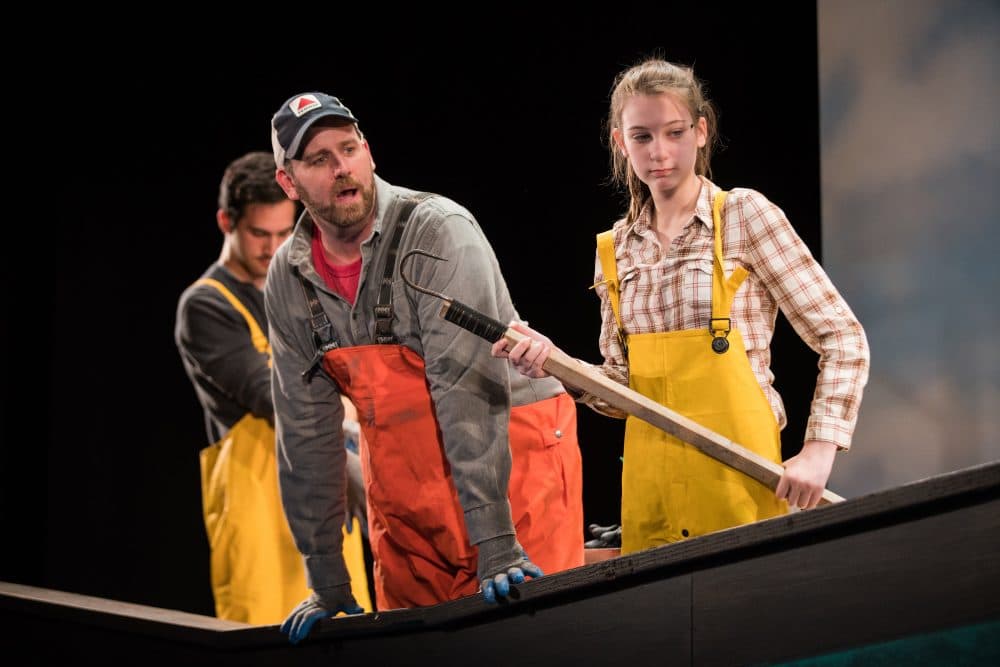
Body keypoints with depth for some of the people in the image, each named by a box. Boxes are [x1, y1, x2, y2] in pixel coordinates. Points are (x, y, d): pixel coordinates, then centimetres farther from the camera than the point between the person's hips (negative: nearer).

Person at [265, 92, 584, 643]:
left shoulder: (438, 231, -19)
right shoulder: (287, 278, -1)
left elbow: (468, 385, -26)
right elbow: (305, 428, 4)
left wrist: (497, 545, -32)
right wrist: (327, 584, 4)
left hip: (513, 455, -5)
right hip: (403, 486, 5)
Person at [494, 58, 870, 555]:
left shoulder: (744, 216, -4)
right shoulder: (615, 250, 10)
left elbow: (843, 338, -5)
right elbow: (625, 391, 14)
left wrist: (819, 449, -14)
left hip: (737, 481, -4)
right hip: (648, 490, 4)